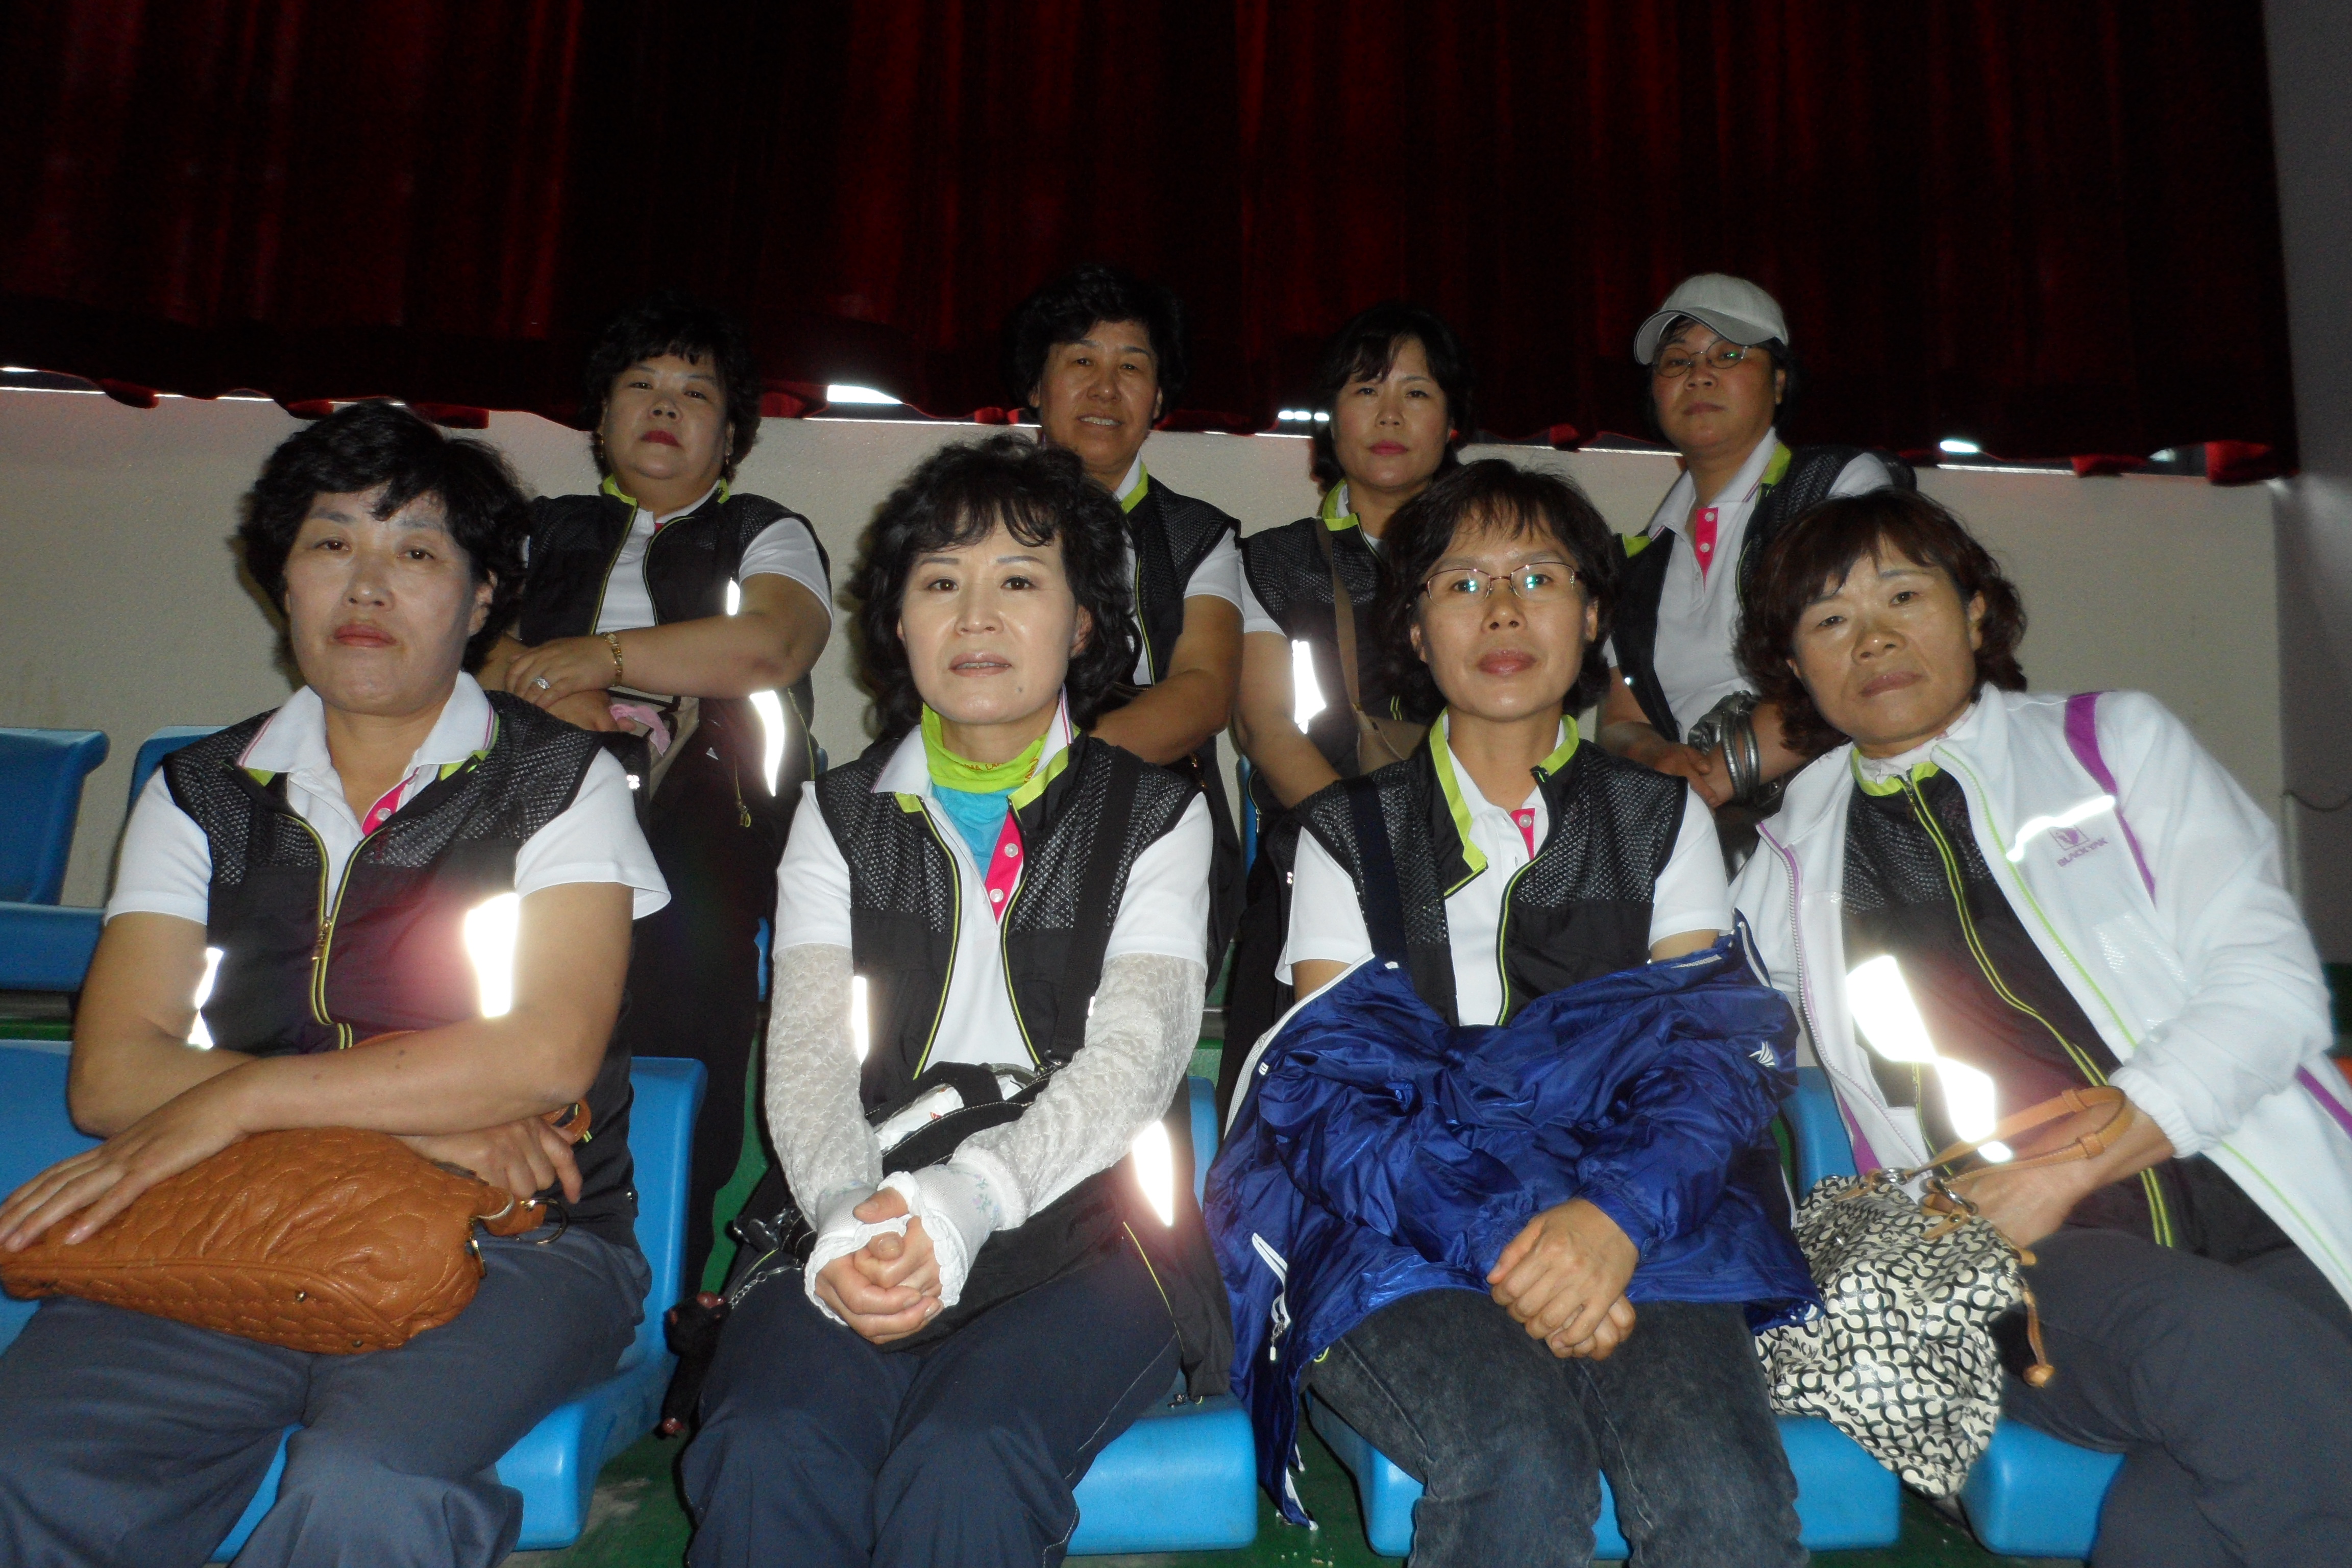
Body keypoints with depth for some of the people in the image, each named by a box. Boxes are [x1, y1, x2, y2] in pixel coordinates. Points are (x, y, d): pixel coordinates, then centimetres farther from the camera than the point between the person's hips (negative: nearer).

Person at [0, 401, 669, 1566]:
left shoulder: (560, 781, 3)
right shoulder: (200, 795, 13)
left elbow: (549, 1053, -12)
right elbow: (110, 1075, 0)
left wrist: (237, 1100, -12)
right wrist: (422, 1115, -12)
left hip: (511, 1236, -2)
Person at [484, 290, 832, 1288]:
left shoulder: (765, 535, 17)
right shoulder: (544, 531, 28)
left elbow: (769, 646, -5)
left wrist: (601, 654, -7)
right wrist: (540, 685, -6)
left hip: (701, 828, -2)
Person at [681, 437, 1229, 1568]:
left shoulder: (1154, 818, 9)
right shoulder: (839, 816, 15)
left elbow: (1132, 1058, -6)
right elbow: (806, 1053, 2)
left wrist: (967, 1200, -25)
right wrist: (849, 1221, -20)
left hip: (1080, 1222, -1)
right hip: (860, 1216, 2)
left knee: (964, 1467, -31)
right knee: (767, 1455, -29)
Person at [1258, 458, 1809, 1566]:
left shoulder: (1662, 819, 18)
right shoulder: (1350, 834, 14)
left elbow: (1718, 1060, 5)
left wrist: (1621, 1218, -17)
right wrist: (1495, 1250, -15)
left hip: (1630, 1224, 1)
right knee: (1522, 1470, -32)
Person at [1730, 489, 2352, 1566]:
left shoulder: (2117, 740, 15)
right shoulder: (1793, 857, 17)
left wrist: (2071, 1160, -8)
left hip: (2263, 1214, -1)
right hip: (2025, 1272, 1)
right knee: (2216, 1341, -33)